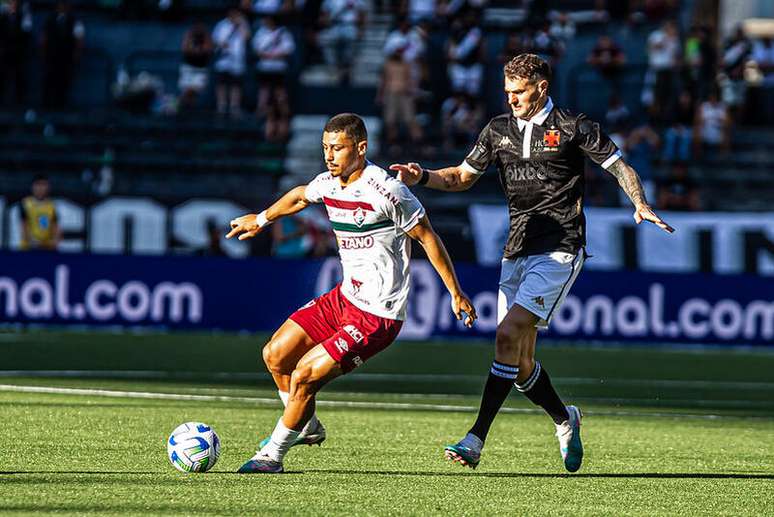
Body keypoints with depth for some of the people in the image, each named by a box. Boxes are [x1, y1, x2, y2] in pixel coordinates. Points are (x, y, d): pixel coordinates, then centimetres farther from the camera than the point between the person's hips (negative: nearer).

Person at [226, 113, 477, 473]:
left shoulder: (386, 191, -21)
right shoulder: (328, 183, 1)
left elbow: (427, 238, -12)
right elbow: (299, 197, 26)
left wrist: (456, 294, -8)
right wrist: (261, 219, 42)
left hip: (379, 315, -8)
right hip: (345, 296, 8)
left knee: (304, 374, -14)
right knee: (275, 355, 6)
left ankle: (272, 455, 4)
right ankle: (307, 427, 29)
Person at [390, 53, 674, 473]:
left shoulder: (571, 127, -3)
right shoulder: (499, 129, 12)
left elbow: (620, 167, 1)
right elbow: (463, 176, 18)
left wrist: (641, 206, -16)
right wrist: (422, 177, 0)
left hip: (558, 251, -6)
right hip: (517, 250, 6)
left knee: (509, 335, -20)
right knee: (520, 360, 5)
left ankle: (476, 441, -21)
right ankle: (564, 419, 32)